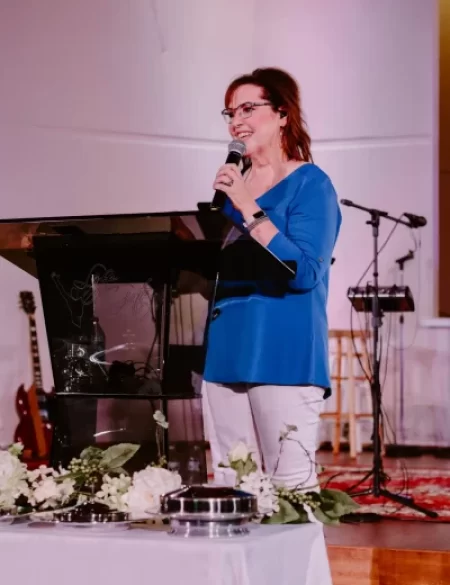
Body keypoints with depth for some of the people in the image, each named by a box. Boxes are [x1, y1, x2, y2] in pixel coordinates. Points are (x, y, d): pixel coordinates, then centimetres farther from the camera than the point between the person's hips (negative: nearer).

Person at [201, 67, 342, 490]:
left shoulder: (310, 184, -5)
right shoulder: (233, 184, 14)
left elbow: (303, 272, -18)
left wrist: (249, 208, -19)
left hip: (284, 355, -7)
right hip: (226, 352, 7)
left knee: (291, 486, -6)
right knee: (229, 483, 9)